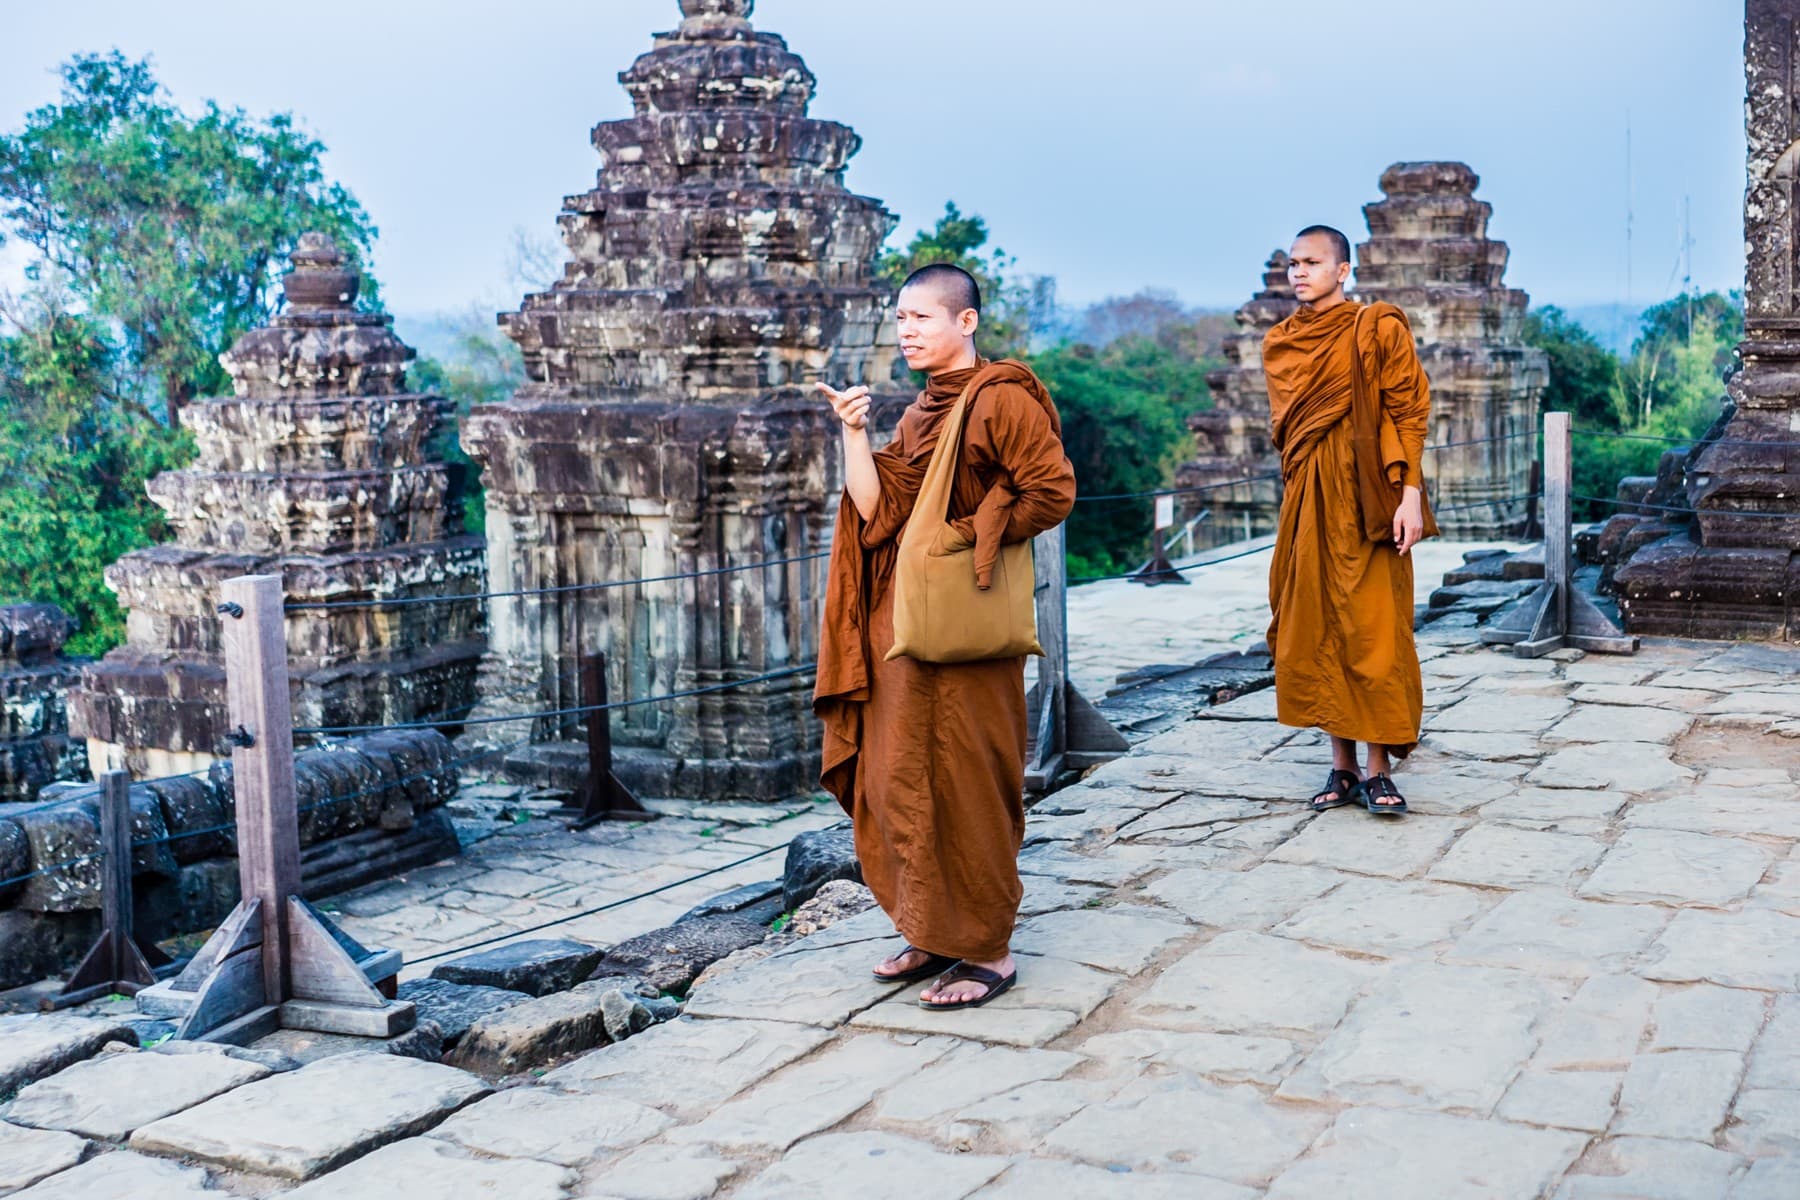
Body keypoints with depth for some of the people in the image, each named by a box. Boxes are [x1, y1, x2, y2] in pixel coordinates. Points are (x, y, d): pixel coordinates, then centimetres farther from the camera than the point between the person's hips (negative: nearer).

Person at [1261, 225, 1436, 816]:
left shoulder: (1378, 330, -2)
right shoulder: (1280, 344, 12)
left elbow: (1408, 412, -5)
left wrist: (1409, 495, -14)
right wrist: (1296, 495, 15)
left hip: (1364, 500, -5)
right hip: (1307, 502, 5)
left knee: (1374, 633, -4)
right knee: (1316, 633, 5)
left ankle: (1379, 771, 3)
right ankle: (1343, 767, 13)